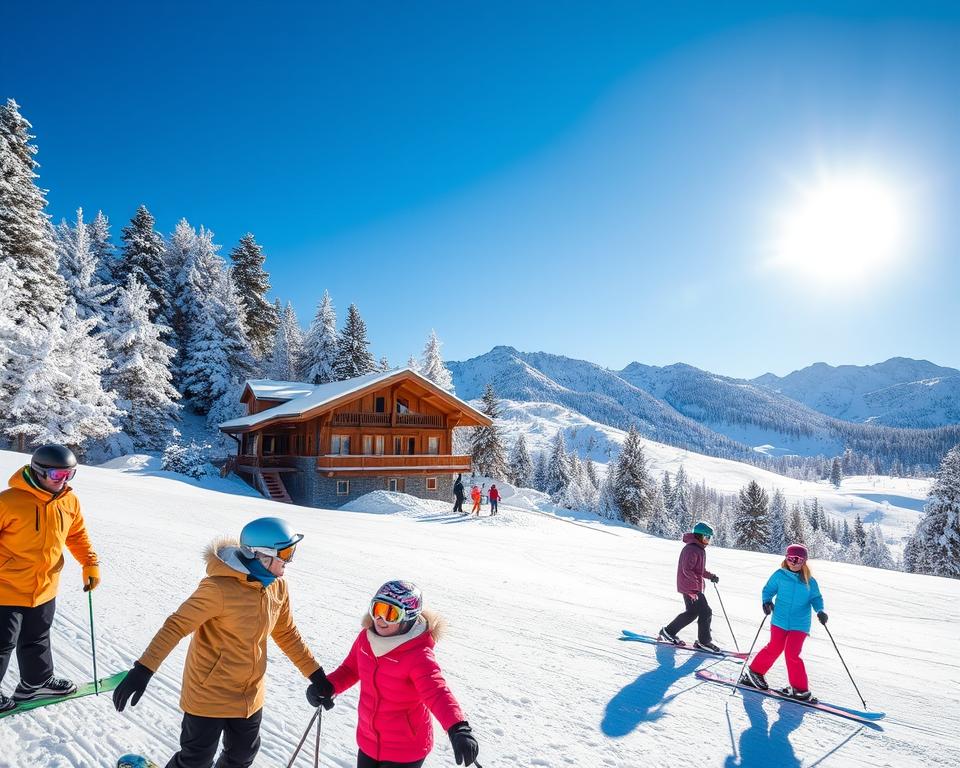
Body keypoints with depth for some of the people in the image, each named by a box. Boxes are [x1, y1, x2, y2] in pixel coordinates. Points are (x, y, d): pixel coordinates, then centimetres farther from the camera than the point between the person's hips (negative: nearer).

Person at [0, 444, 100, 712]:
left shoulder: (69, 501, -4)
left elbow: (77, 534, 9)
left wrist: (90, 563, 1)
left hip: (45, 589, 6)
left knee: (37, 640, 23)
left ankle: (36, 682, 42)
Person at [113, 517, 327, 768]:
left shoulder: (278, 587, -5)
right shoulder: (219, 587, -27)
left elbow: (287, 634, 6)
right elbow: (176, 626, -23)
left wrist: (316, 674, 8)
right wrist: (142, 670, -32)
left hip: (250, 697, 6)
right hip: (209, 695, -6)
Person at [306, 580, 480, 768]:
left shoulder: (418, 655, -28)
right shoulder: (366, 638, -9)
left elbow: (437, 693, -40)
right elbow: (350, 669, 7)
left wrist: (458, 728, -57)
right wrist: (327, 686, -11)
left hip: (404, 751, -6)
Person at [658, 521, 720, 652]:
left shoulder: (699, 549, 14)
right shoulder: (691, 549, -19)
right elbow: (687, 570, -25)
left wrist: (710, 576, 10)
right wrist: (697, 583, -32)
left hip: (694, 587, 10)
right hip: (691, 588, -10)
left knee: (691, 612, 15)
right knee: (705, 612, -4)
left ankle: (668, 632, 22)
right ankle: (704, 641, 9)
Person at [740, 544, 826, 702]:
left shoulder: (810, 582, 1)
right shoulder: (779, 575, -2)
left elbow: (816, 598, 6)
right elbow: (768, 590, 5)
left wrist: (820, 611, -13)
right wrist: (767, 601, -13)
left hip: (799, 625, 0)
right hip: (780, 621, 0)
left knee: (792, 654, -10)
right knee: (774, 649, 8)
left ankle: (799, 688, 6)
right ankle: (755, 672, 29)